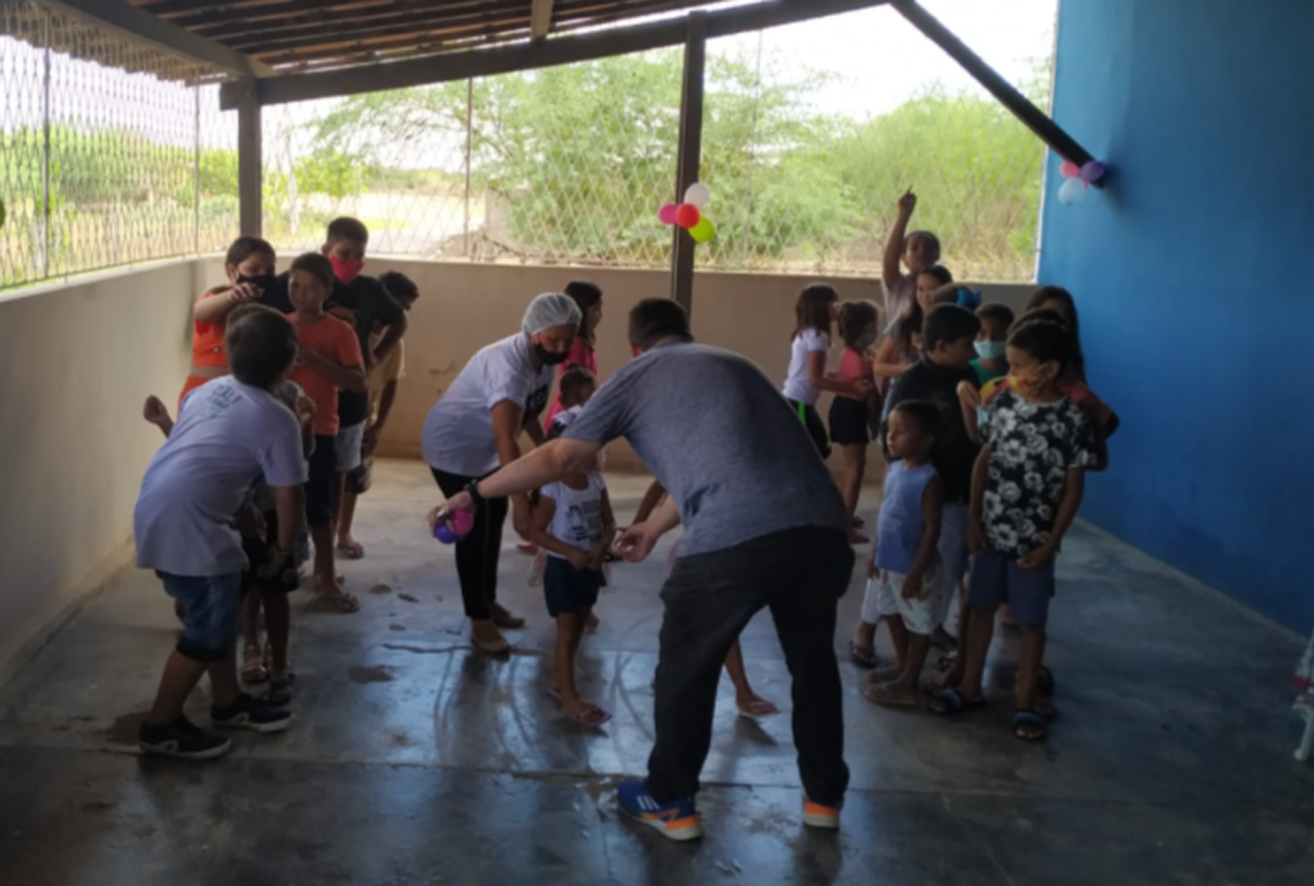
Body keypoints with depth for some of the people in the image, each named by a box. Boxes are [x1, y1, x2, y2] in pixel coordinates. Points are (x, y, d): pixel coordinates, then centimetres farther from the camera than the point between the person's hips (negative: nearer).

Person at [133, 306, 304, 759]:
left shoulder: (208, 389, 14)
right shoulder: (277, 419, -9)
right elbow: (288, 497, -7)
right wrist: (282, 548, 10)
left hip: (157, 511, 9)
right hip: (186, 525, -9)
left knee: (218, 614, 21)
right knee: (208, 629, 6)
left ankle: (228, 703, 35)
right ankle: (159, 727, 17)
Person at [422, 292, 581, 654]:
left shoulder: (546, 358, -8)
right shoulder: (509, 365, -37)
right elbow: (505, 439, -48)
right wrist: (521, 501, -54)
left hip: (485, 448, 9)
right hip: (454, 446, -9)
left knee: (492, 521, 18)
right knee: (473, 529, -6)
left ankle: (488, 602, 33)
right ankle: (479, 622, 4)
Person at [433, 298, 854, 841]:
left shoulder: (637, 375, 15)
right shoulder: (733, 364, 31)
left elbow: (562, 457, 9)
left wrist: (477, 494, 19)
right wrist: (655, 527, 47)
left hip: (734, 538, -5)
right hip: (821, 527, 6)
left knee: (686, 667, 18)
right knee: (813, 659, 26)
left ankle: (671, 803, 31)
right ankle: (824, 795, 39)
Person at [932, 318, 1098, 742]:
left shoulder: (1072, 420, -13)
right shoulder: (1004, 402, -2)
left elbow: (1073, 488, -8)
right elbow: (984, 460, 4)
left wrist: (1051, 543, -10)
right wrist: (974, 517, -1)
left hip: (1034, 540, -3)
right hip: (991, 530, 4)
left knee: (1031, 622, 9)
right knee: (981, 607, 14)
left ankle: (1026, 702, 22)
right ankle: (970, 686, 28)